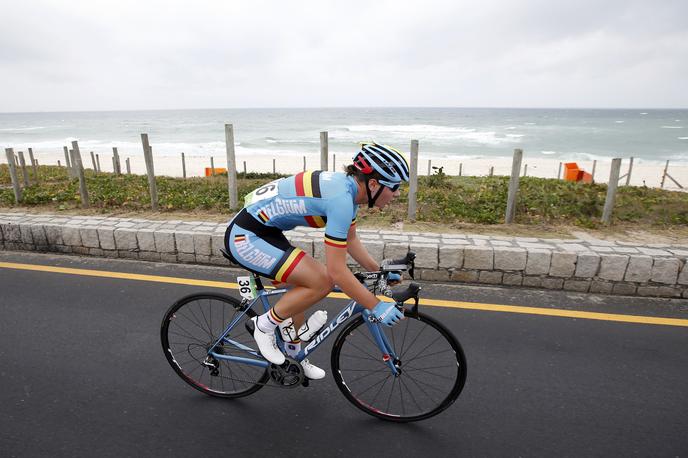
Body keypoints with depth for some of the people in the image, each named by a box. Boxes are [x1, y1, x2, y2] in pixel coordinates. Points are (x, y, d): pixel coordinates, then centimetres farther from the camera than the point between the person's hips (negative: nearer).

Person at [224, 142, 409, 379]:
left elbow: (351, 241, 16)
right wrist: (377, 307, -17)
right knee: (322, 282, -18)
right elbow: (337, 271, -25)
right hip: (245, 237, -10)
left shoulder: (348, 186, 2)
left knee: (303, 286, 17)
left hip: (263, 231, 10)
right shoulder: (341, 198, -27)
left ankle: (293, 356, 36)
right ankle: (265, 324, 5)